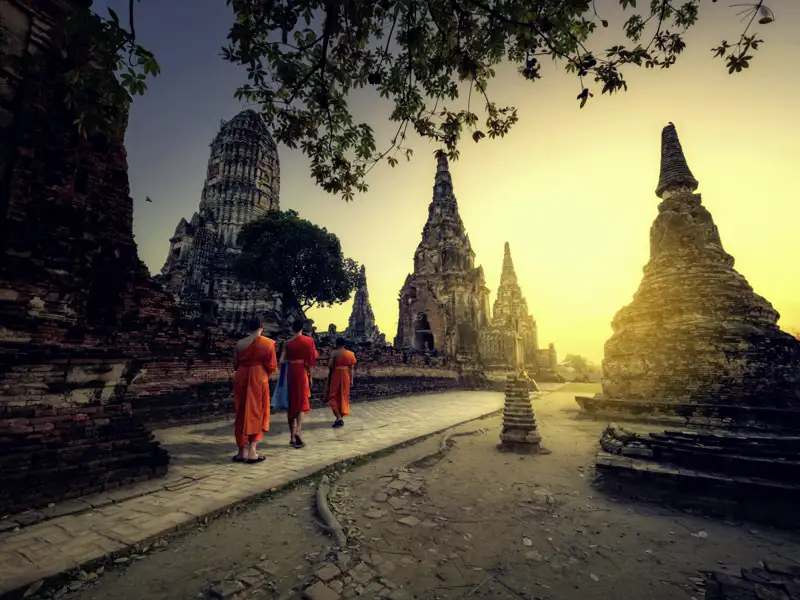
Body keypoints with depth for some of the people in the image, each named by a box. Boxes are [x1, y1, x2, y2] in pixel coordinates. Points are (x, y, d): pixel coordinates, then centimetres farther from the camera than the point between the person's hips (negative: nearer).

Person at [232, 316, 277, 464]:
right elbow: (272, 366, -5)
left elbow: (235, 365, 8)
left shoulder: (239, 343, 3)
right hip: (258, 380, -3)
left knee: (242, 414, 12)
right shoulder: (268, 343, -7)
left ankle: (242, 451, 17)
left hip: (241, 380, 4)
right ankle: (252, 452, 3)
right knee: (256, 413, 5)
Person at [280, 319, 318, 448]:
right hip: (302, 373, -3)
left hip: (290, 373, 3)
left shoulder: (287, 343, 2)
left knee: (291, 403, 11)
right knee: (302, 403, 1)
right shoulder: (308, 340, -2)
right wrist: (310, 376, 5)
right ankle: (297, 432, -19)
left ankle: (292, 437, 18)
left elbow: (281, 360, -5)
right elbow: (310, 360, -3)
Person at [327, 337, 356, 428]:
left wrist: (332, 369, 5)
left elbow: (329, 365, -17)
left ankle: (339, 418, -9)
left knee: (333, 397, 3)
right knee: (343, 396, 14)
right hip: (346, 376, 5)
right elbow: (351, 368, 5)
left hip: (336, 376, -4)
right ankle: (341, 417, 22)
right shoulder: (350, 354, 3)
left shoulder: (334, 353, -11)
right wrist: (351, 380, 11)